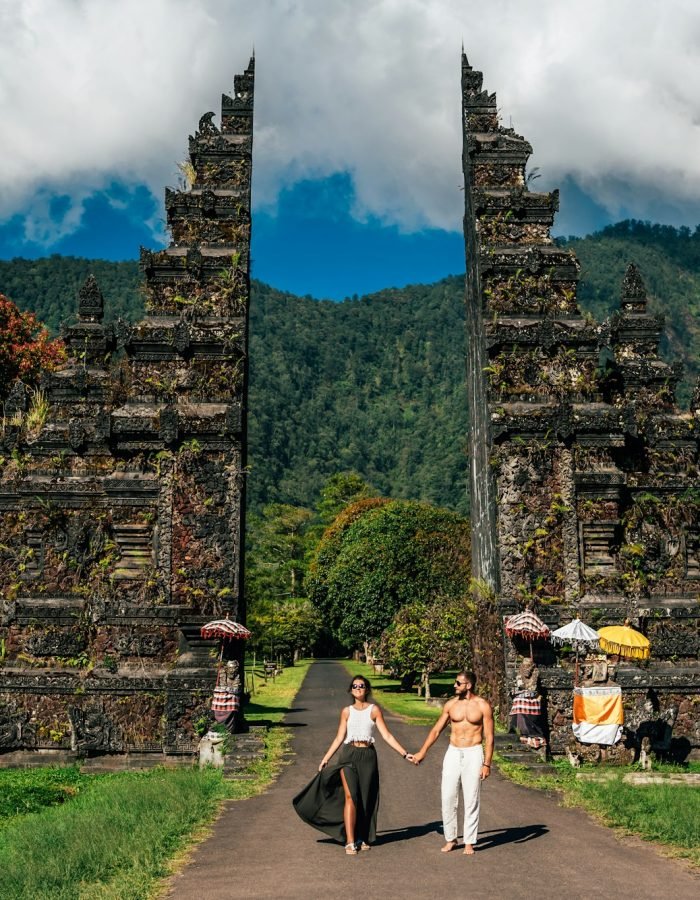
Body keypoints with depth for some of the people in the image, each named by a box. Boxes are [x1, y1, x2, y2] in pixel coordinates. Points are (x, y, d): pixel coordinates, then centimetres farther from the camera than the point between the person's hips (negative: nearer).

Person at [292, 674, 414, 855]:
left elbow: (387, 735, 0)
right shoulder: (347, 711, 6)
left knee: (365, 799, 3)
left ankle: (363, 838, 19)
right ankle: (350, 842, -9)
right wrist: (326, 758, 6)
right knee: (350, 797, -11)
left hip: (368, 757, 0)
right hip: (348, 755, 0)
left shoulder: (374, 710, 2)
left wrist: (405, 754, -7)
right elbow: (339, 738, 9)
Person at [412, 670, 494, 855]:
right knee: (448, 798, 2)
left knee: (471, 800, 1)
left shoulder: (483, 705, -5)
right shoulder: (451, 704, 4)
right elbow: (436, 730, 11)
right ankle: (450, 839, 16)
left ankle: (469, 842, 12)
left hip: (473, 754, -3)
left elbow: (489, 737, -4)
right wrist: (422, 752, 9)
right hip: (453, 753, 3)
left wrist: (487, 764, -9)